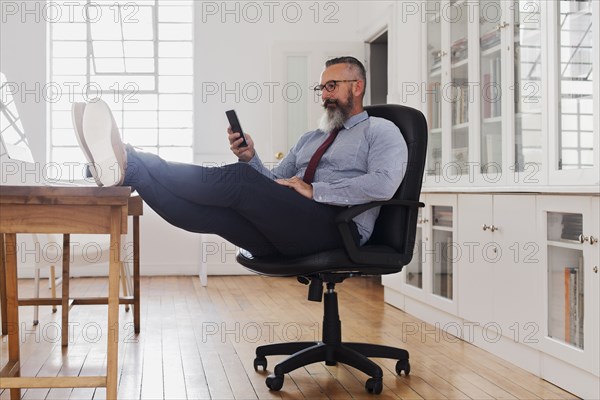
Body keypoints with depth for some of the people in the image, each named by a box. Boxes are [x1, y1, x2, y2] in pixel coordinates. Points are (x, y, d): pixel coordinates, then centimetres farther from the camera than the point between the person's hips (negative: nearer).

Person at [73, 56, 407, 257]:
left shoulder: (381, 132, 8)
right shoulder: (311, 139, 31)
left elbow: (384, 184, -13)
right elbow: (273, 187, 23)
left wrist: (314, 190, -13)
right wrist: (250, 158, 3)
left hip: (336, 227, -7)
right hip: (285, 237, 7)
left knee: (236, 180, -26)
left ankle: (127, 164, -32)